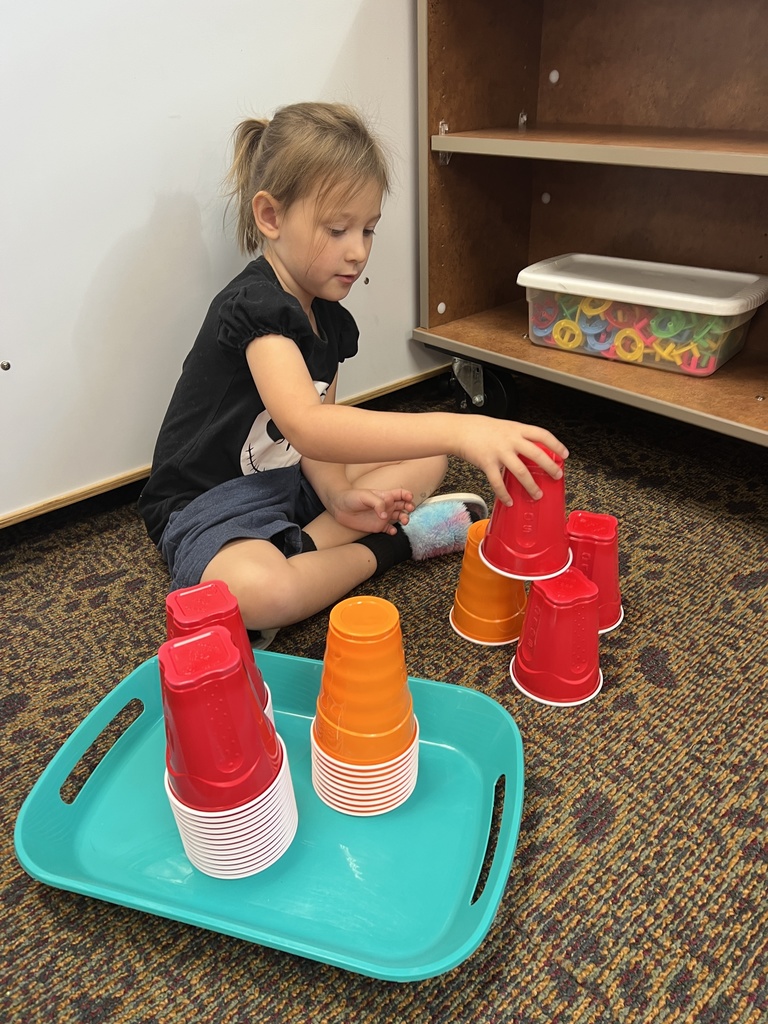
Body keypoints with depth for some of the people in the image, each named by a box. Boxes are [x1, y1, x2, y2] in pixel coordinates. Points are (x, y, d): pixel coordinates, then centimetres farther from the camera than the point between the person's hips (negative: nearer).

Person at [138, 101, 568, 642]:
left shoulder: (332, 321, 4)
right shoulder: (254, 306, -23)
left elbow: (318, 433, 3)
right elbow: (305, 426, -40)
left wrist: (339, 495, -19)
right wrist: (457, 428, -47)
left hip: (292, 478, 8)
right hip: (209, 502, -8)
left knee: (428, 458, 7)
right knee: (256, 590, -40)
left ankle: (304, 546, -13)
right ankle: (387, 546, -12)